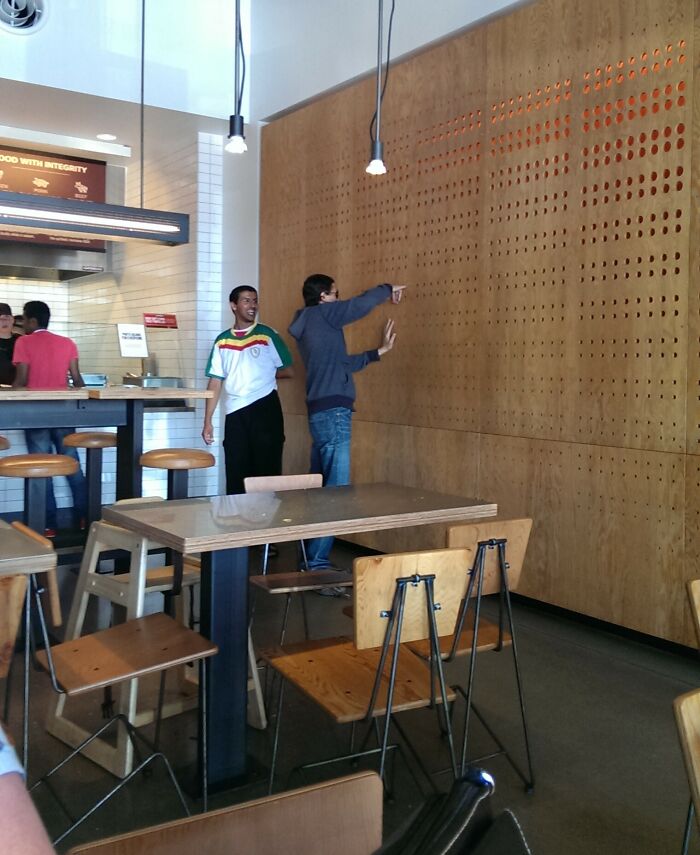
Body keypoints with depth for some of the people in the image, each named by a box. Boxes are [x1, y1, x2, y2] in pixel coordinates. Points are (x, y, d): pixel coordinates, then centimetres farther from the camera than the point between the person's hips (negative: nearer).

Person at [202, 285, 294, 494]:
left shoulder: (268, 335, 3)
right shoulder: (222, 341, 10)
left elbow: (287, 370, 4)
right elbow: (215, 382, 8)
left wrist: (261, 374, 6)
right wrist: (207, 421, 3)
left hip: (265, 407, -2)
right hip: (235, 412, 3)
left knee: (267, 470, 0)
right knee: (236, 474, 5)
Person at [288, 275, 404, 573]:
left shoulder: (308, 326, 20)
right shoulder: (321, 314, -5)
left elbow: (341, 363, 27)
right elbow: (362, 303, -3)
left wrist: (378, 352, 32)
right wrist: (388, 289, 17)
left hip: (321, 413, 10)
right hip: (333, 413, -10)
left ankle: (312, 557, 18)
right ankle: (317, 562, -8)